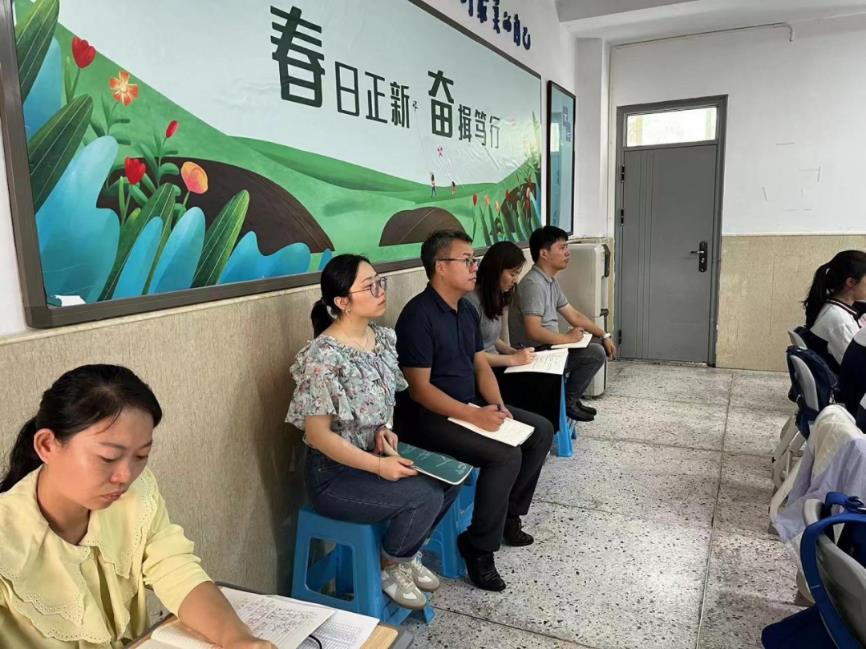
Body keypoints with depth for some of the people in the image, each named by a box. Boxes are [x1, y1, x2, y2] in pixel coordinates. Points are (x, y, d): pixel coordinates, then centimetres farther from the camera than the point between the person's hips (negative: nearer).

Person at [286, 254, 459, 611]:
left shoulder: (383, 337, 0)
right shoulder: (323, 358, -25)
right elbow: (318, 434, -22)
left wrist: (384, 428, -6)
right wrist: (379, 466, -24)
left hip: (374, 454, 8)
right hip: (334, 473, -8)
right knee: (425, 496, -21)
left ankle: (406, 553, 17)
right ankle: (390, 567, 9)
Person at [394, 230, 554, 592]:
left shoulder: (467, 311, 9)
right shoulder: (419, 315, -20)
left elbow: (481, 365, 11)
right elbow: (419, 388, -22)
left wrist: (497, 406, -7)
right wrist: (474, 416, -26)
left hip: (471, 405, 10)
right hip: (428, 415, -10)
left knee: (541, 430, 7)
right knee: (505, 455, -26)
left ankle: (508, 515, 18)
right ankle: (479, 548, -8)